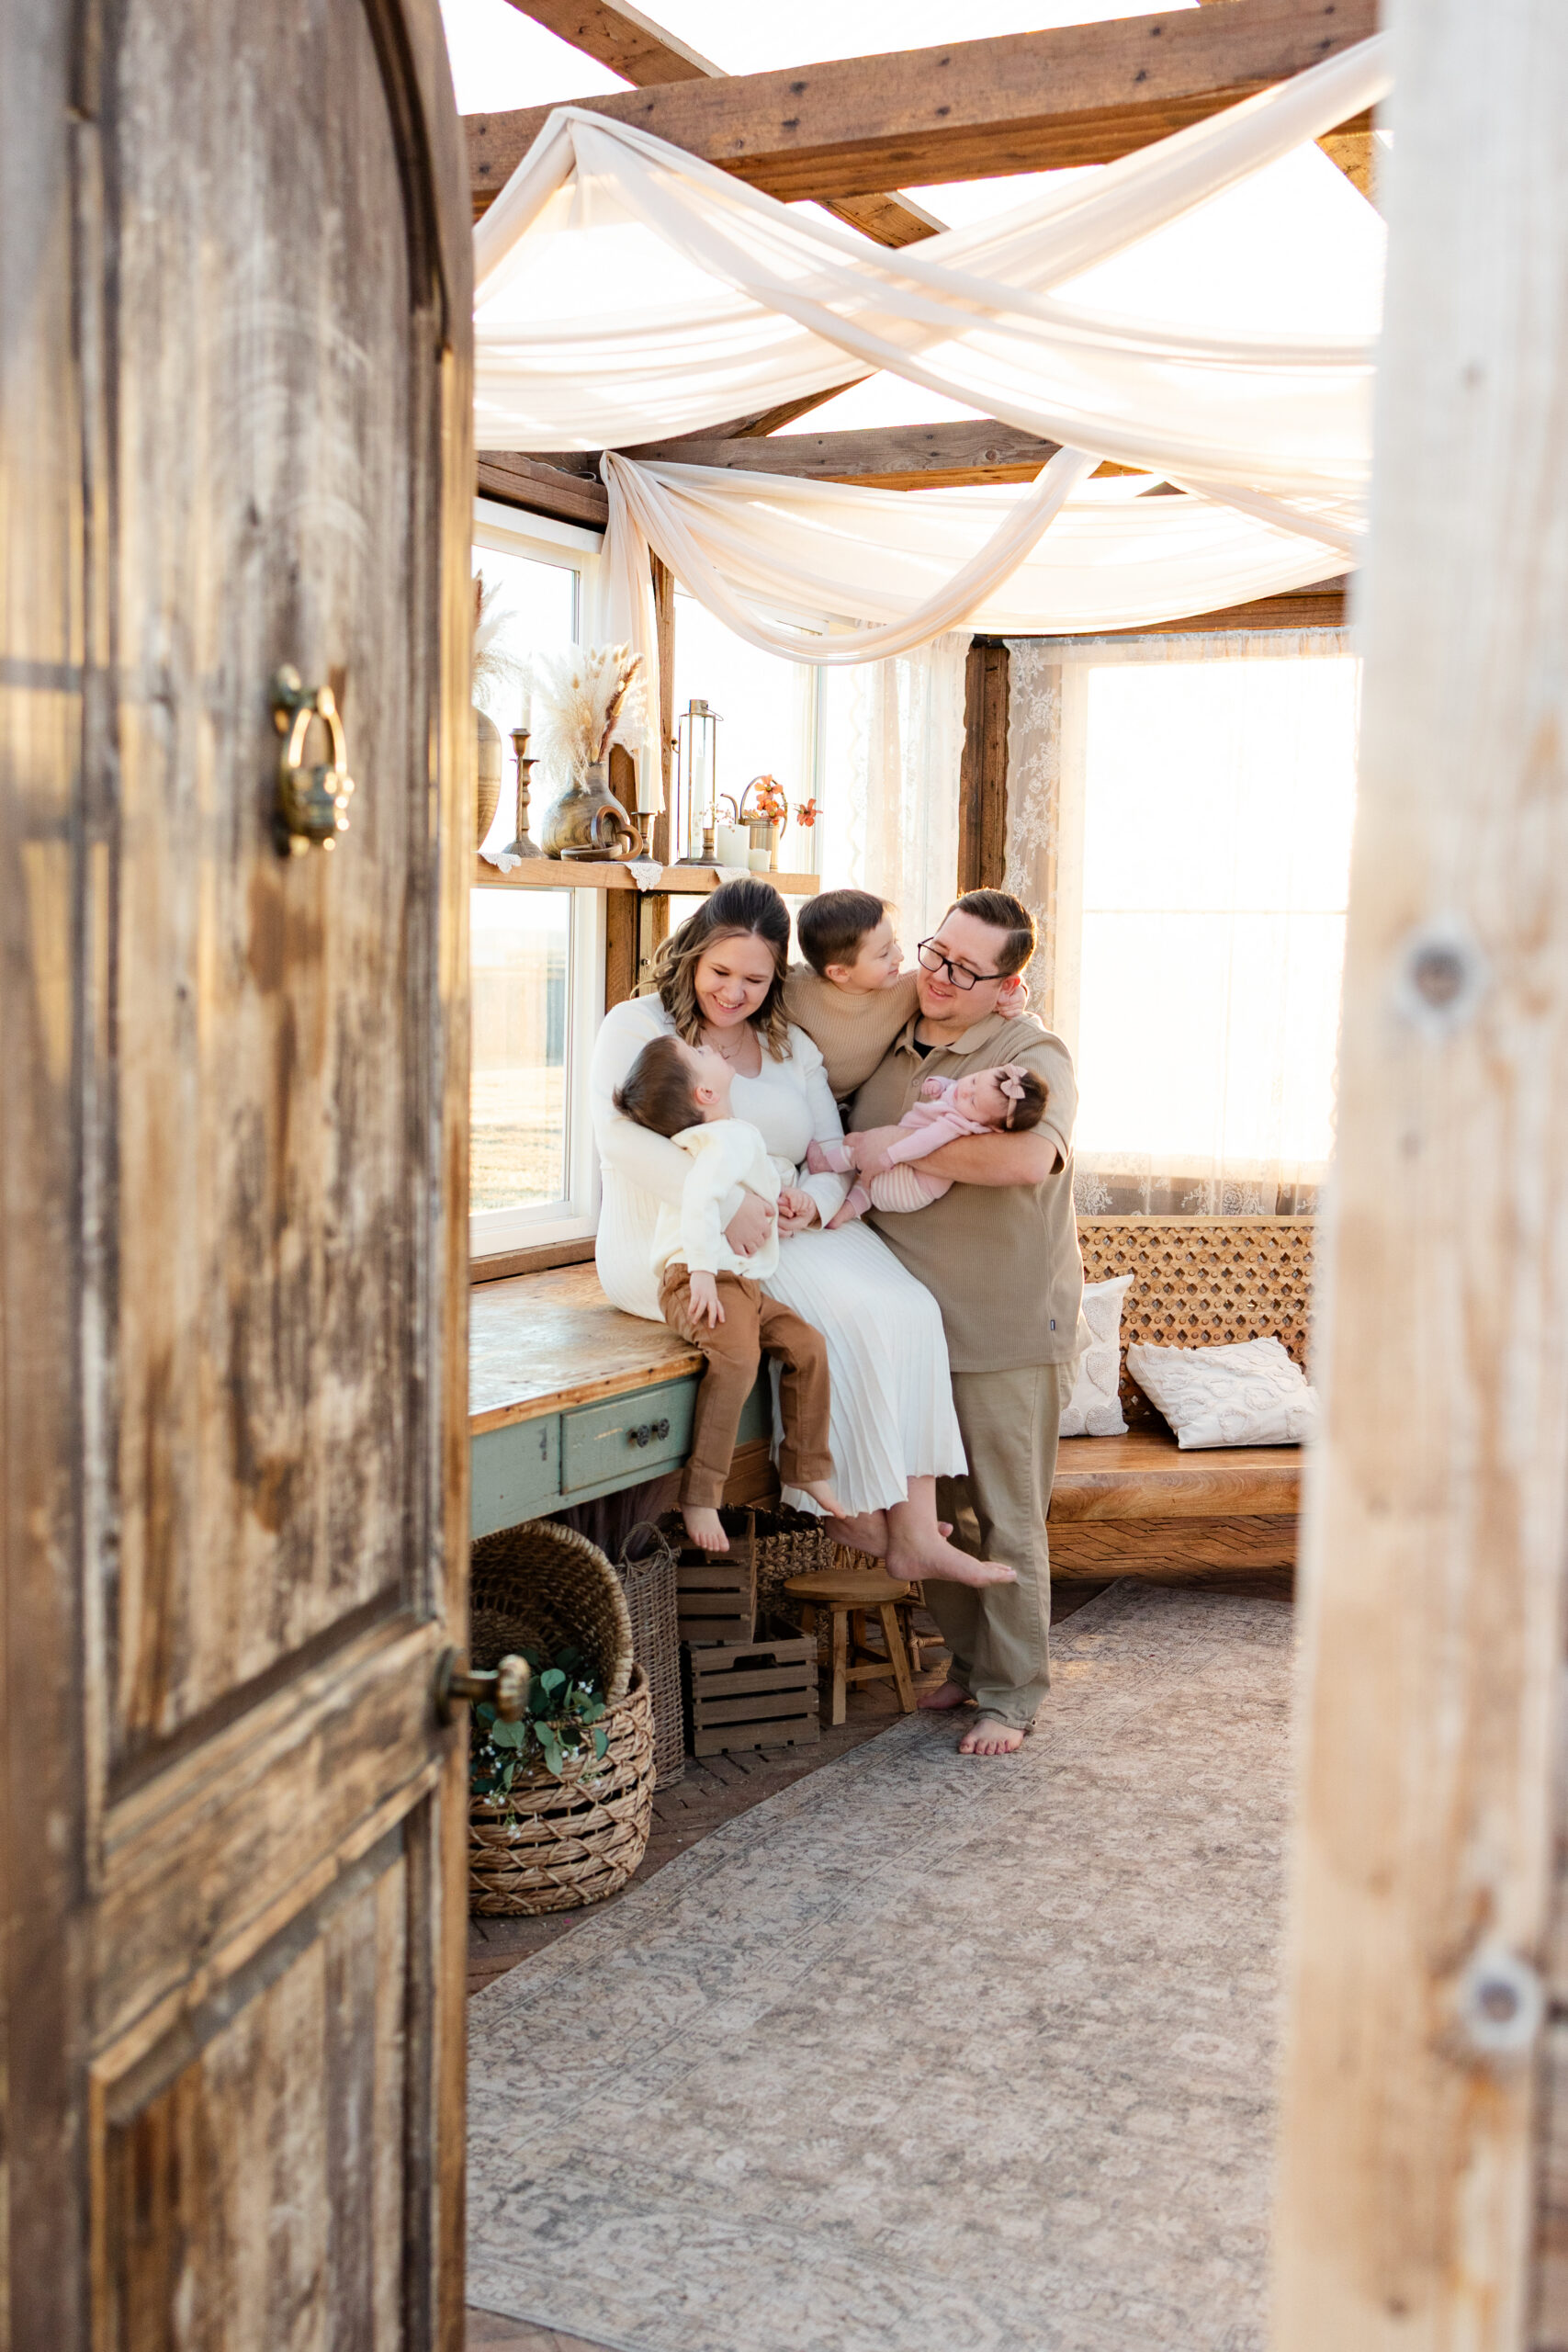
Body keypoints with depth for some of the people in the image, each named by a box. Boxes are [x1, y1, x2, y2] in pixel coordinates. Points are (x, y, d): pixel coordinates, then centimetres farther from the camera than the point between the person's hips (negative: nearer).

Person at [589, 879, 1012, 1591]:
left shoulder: (794, 1050, 19)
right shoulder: (637, 1026, 1)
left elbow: (837, 1159, 13)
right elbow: (620, 1133, -16)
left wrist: (812, 1202, -13)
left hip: (784, 1237, 6)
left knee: (908, 1309, -20)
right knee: (841, 1310, -28)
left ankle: (916, 1533, -24)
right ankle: (852, 1504, -14)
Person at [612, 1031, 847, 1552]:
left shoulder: (742, 1136, 19)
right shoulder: (726, 1140, -14)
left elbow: (771, 1166, 42)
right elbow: (699, 1199, -31)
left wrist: (785, 1185, 19)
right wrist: (702, 1271, -37)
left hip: (745, 1284, 10)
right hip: (702, 1282, -10)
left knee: (807, 1346, -2)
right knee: (737, 1356, -32)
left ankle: (806, 1470, 10)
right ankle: (699, 1496, -29)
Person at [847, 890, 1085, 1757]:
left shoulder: (1030, 1053, -9)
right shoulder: (887, 1047, 10)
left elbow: (1028, 1158, -29)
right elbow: (841, 1157, 23)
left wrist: (902, 1145, -22)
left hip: (1005, 1328, -6)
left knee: (1007, 1518, 2)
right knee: (928, 1507, 14)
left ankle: (1011, 1694, 15)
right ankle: (965, 1662, 31)